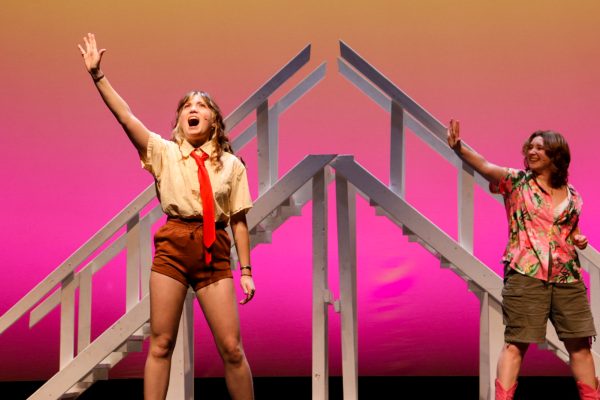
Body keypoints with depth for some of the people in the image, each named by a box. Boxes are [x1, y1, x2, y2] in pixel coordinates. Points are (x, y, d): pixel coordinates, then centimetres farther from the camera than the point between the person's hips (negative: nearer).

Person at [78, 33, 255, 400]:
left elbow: (239, 220, 7)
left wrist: (246, 270, 2)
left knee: (231, 347, -4)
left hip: (214, 249, 0)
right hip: (173, 245, 0)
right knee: (161, 342, 2)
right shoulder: (165, 152, 10)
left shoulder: (231, 164, 10)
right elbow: (126, 118, -1)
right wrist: (97, 75, -8)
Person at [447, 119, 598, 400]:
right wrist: (458, 148, -35)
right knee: (516, 343, -6)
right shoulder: (516, 182, 2)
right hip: (525, 274, -4)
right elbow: (484, 166, -17)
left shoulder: (572, 195, 13)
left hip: (567, 277, 4)